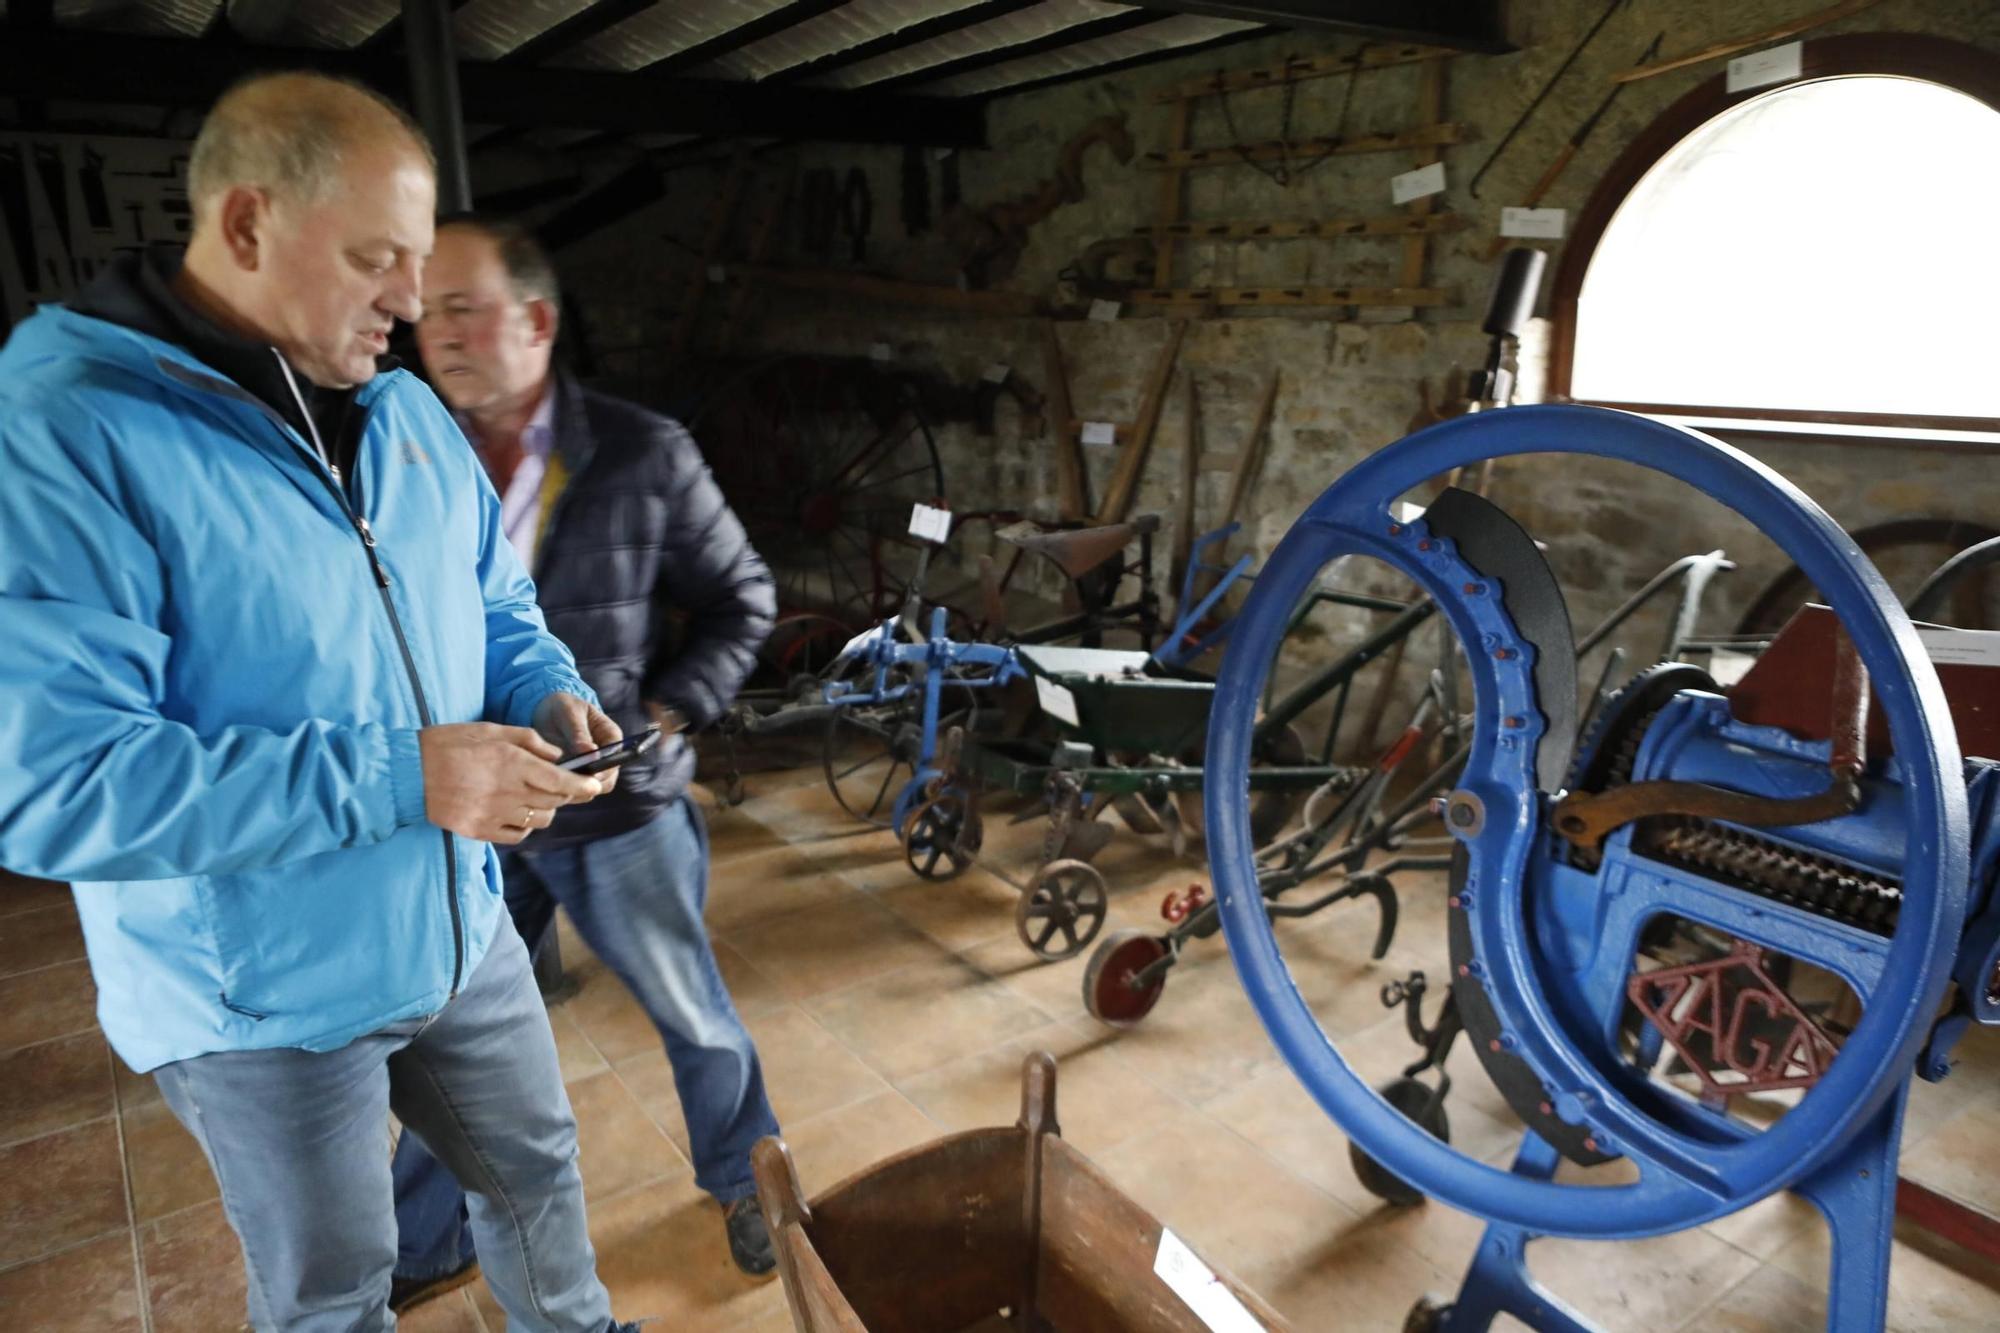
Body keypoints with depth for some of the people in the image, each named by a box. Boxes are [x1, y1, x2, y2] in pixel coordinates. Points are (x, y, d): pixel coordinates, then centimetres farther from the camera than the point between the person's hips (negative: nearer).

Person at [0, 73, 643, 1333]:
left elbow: (497, 604, 13)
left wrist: (552, 694, -9)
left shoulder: (408, 411, 0)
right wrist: (399, 779, -31)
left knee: (539, 1173, 26)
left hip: (463, 932, 6)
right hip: (267, 1001, -6)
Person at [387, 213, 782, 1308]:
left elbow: (741, 599, -1)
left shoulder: (644, 455, -10)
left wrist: (669, 712, -11)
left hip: (620, 810, -2)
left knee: (694, 1017, 16)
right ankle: (427, 1250, 44)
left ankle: (745, 1185, 44)